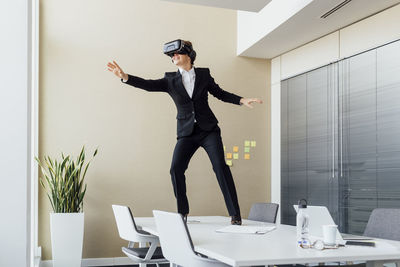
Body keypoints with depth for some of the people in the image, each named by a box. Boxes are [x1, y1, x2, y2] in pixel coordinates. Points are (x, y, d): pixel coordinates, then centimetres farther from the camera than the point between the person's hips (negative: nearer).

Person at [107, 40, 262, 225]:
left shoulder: (203, 74, 7)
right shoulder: (170, 80, 6)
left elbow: (220, 93, 16)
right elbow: (148, 85, -6)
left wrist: (242, 100, 4)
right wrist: (125, 77, -20)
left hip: (208, 130, -1)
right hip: (186, 133, 1)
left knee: (220, 166, -14)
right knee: (176, 169, -12)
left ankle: (235, 215, -8)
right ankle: (183, 213, 5)